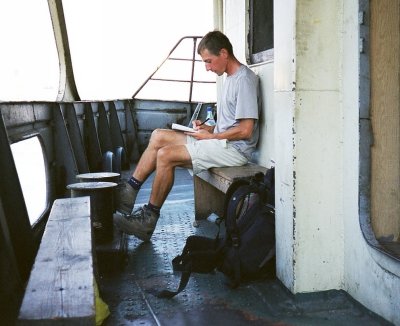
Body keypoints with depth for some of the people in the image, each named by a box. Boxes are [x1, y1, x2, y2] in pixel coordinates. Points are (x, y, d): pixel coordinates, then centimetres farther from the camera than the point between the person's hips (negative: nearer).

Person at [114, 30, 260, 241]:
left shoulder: (244, 79, -14)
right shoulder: (230, 78, 18)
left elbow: (245, 130, -20)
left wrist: (211, 136, -11)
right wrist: (209, 128, 6)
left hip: (235, 149, -10)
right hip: (222, 143, 10)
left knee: (166, 155, -20)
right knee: (159, 136, 2)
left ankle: (148, 219, -10)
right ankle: (128, 194, 0)